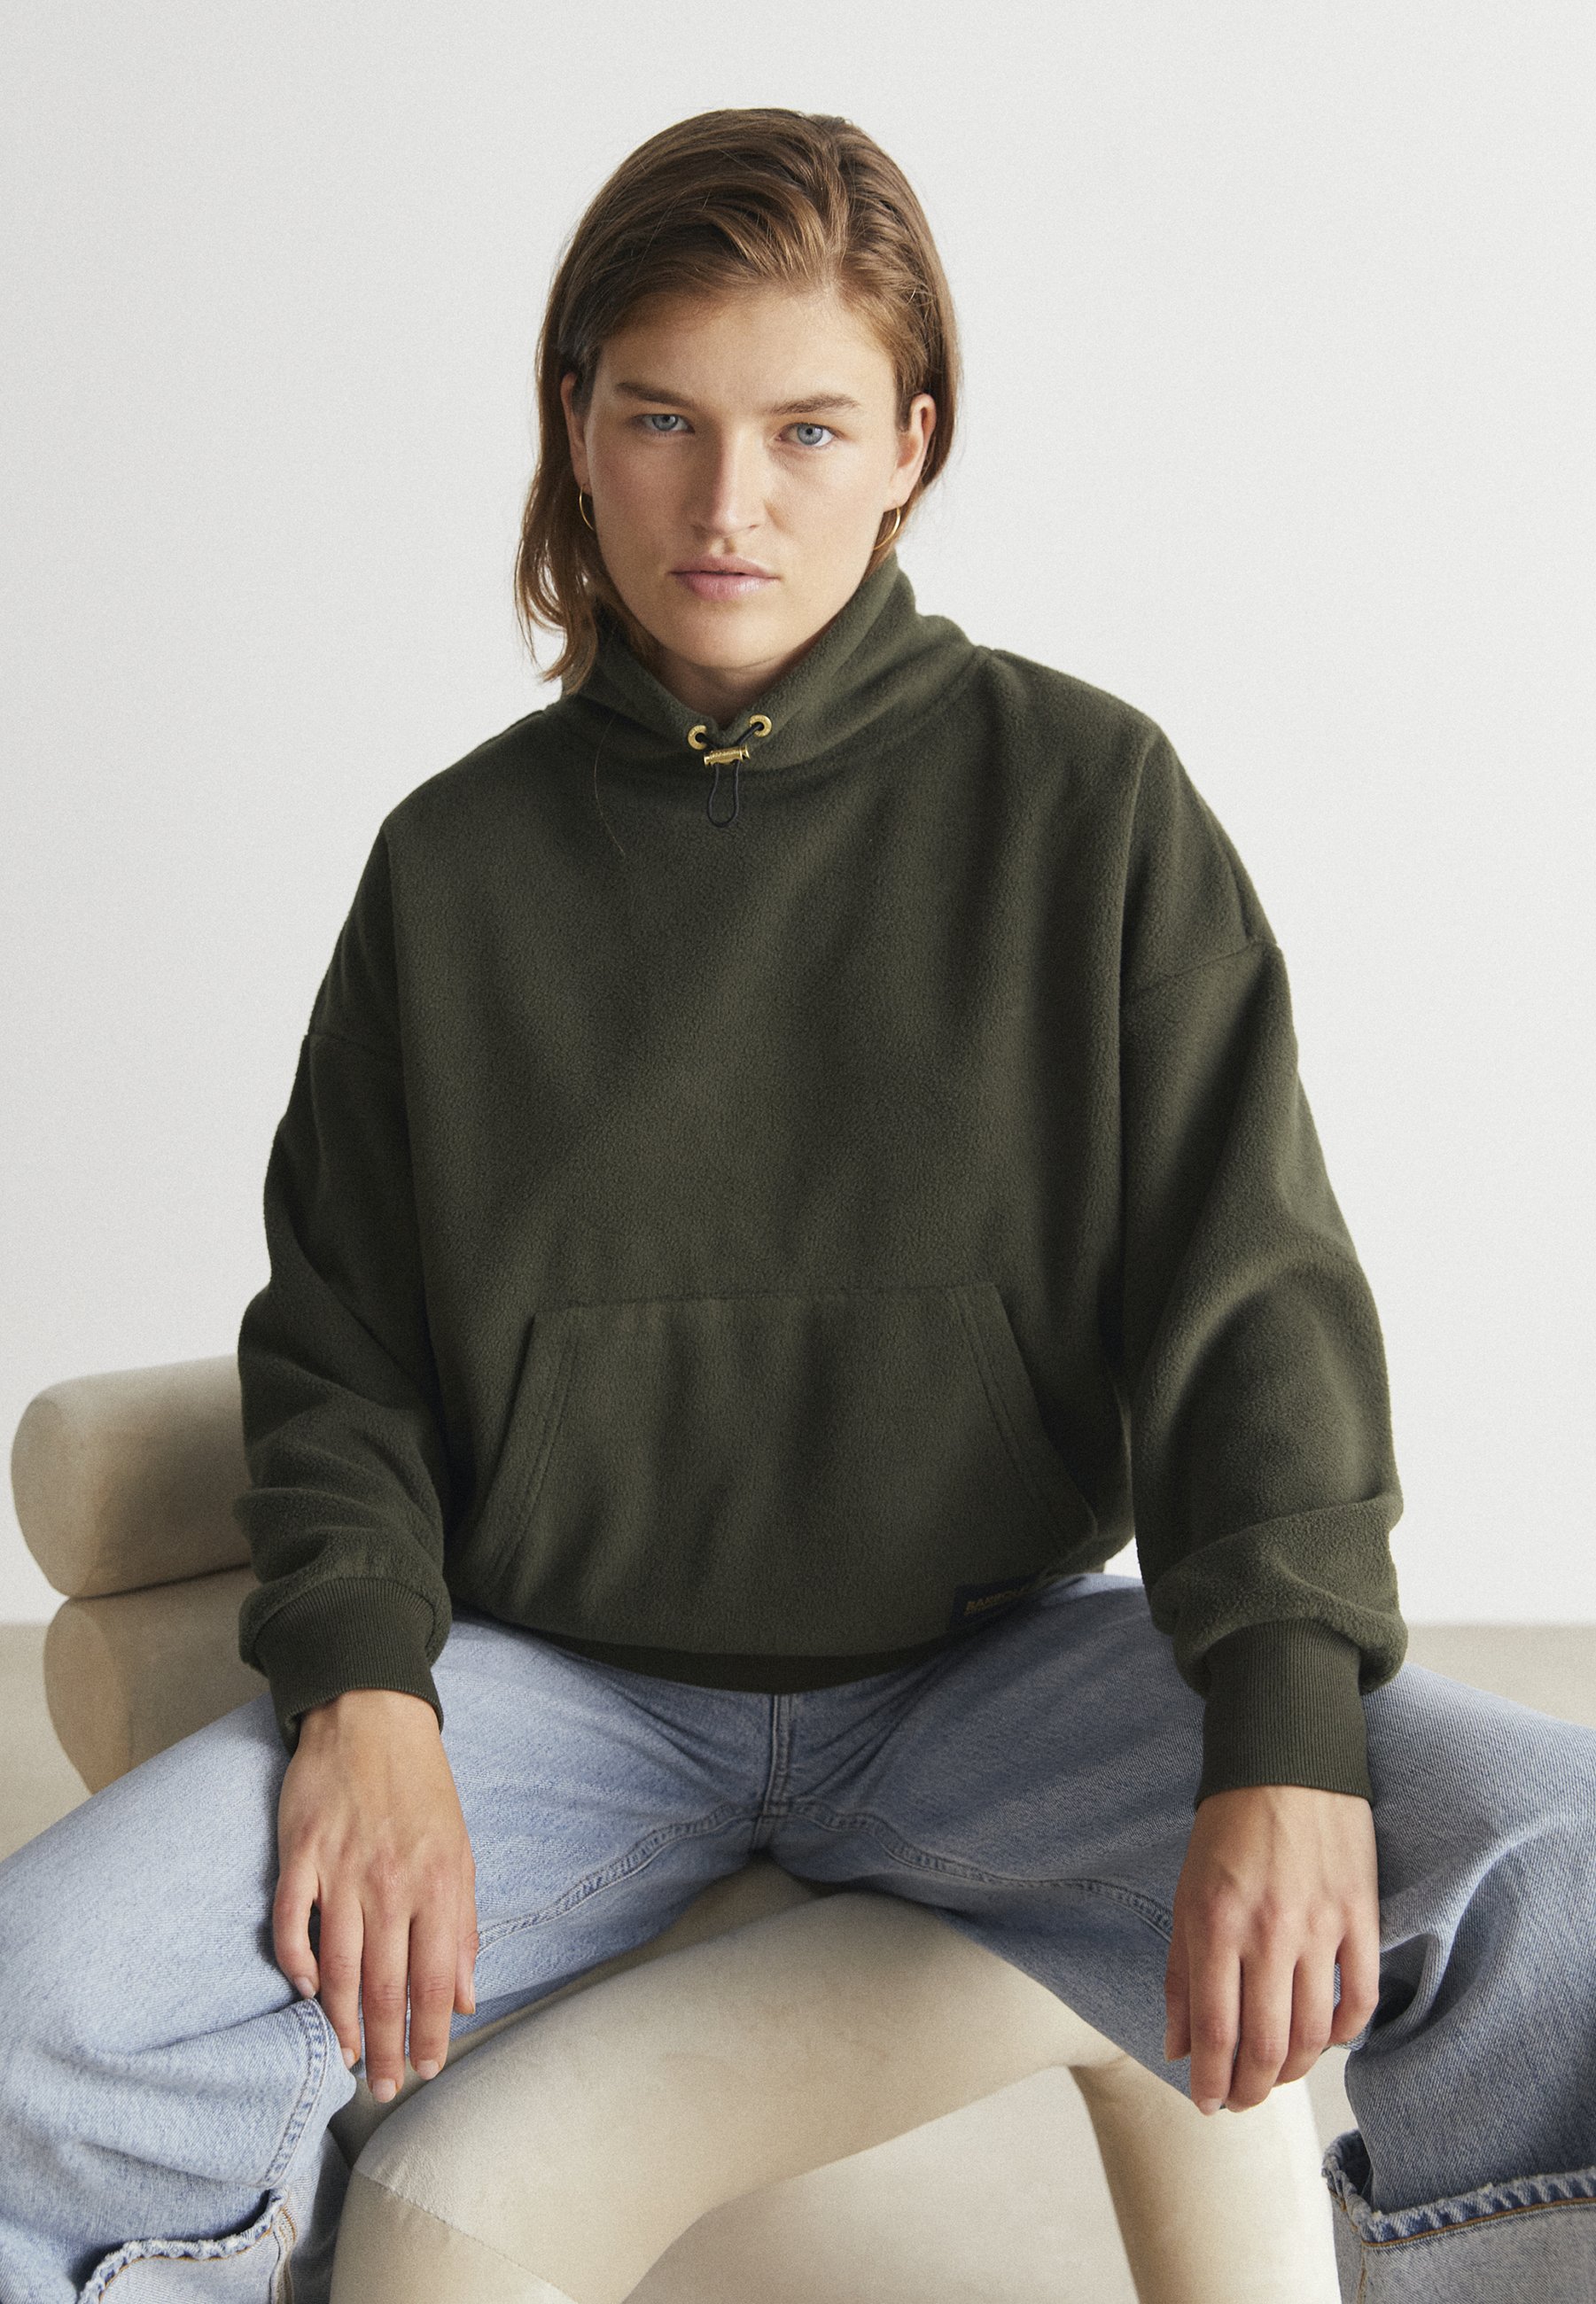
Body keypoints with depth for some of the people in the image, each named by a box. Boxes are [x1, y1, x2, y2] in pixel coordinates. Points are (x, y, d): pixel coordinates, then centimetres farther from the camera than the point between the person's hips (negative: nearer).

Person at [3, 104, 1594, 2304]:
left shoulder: (1087, 801, 0)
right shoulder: (460, 862, 5)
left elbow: (1249, 1300, -4)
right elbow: (337, 1351, 8)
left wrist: (1288, 1747, -20)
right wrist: (365, 1693, -12)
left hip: (988, 1668, -1)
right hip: (556, 1683, 1)